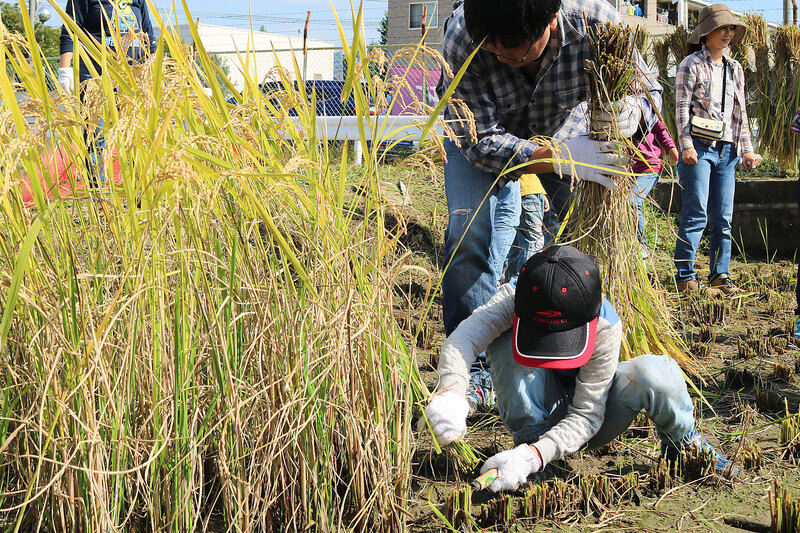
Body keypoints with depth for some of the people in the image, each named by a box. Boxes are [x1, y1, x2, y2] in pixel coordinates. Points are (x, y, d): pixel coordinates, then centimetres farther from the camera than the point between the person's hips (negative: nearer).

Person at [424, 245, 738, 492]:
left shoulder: (605, 326, -31)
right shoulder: (513, 298, -27)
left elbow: (586, 417, -31)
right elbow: (462, 338, -46)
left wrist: (532, 457, -47)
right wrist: (450, 391, -68)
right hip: (538, 411, 1)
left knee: (658, 373, -32)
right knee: (506, 343, -31)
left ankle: (683, 441, 0)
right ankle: (529, 439, -19)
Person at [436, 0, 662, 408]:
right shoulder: (460, 39, -41)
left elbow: (648, 87, -18)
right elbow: (481, 141, -36)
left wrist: (632, 114, -44)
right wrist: (560, 158, -51)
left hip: (562, 126, 2)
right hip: (479, 127, -2)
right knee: (470, 233, -17)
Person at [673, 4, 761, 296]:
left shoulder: (735, 69, 18)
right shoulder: (692, 64, 1)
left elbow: (740, 112, 19)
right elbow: (682, 107, -5)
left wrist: (746, 149, 12)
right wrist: (686, 145, -14)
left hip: (727, 150, 6)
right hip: (700, 147, -5)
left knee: (723, 217, 4)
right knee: (696, 214, -9)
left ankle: (720, 274, 11)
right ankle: (685, 276, -5)